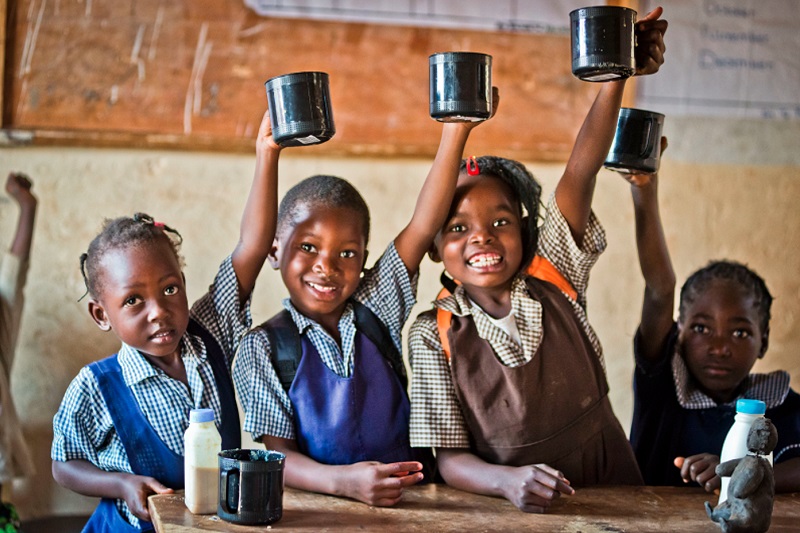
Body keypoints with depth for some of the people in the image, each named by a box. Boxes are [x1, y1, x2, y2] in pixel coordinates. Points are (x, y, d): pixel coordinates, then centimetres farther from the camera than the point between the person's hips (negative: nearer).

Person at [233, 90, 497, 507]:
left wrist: (456, 131, -13)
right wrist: (343, 481, -27)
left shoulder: (375, 310, 5)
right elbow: (279, 455, -8)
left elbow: (422, 227, -4)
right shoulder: (263, 350, -2)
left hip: (410, 499, 0)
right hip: (318, 509, 0)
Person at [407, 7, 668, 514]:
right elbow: (450, 457, -7)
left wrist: (616, 77, -18)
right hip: (511, 511, 1)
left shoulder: (555, 280, 1)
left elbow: (580, 175, -9)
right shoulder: (435, 336, -4)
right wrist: (509, 480, -27)